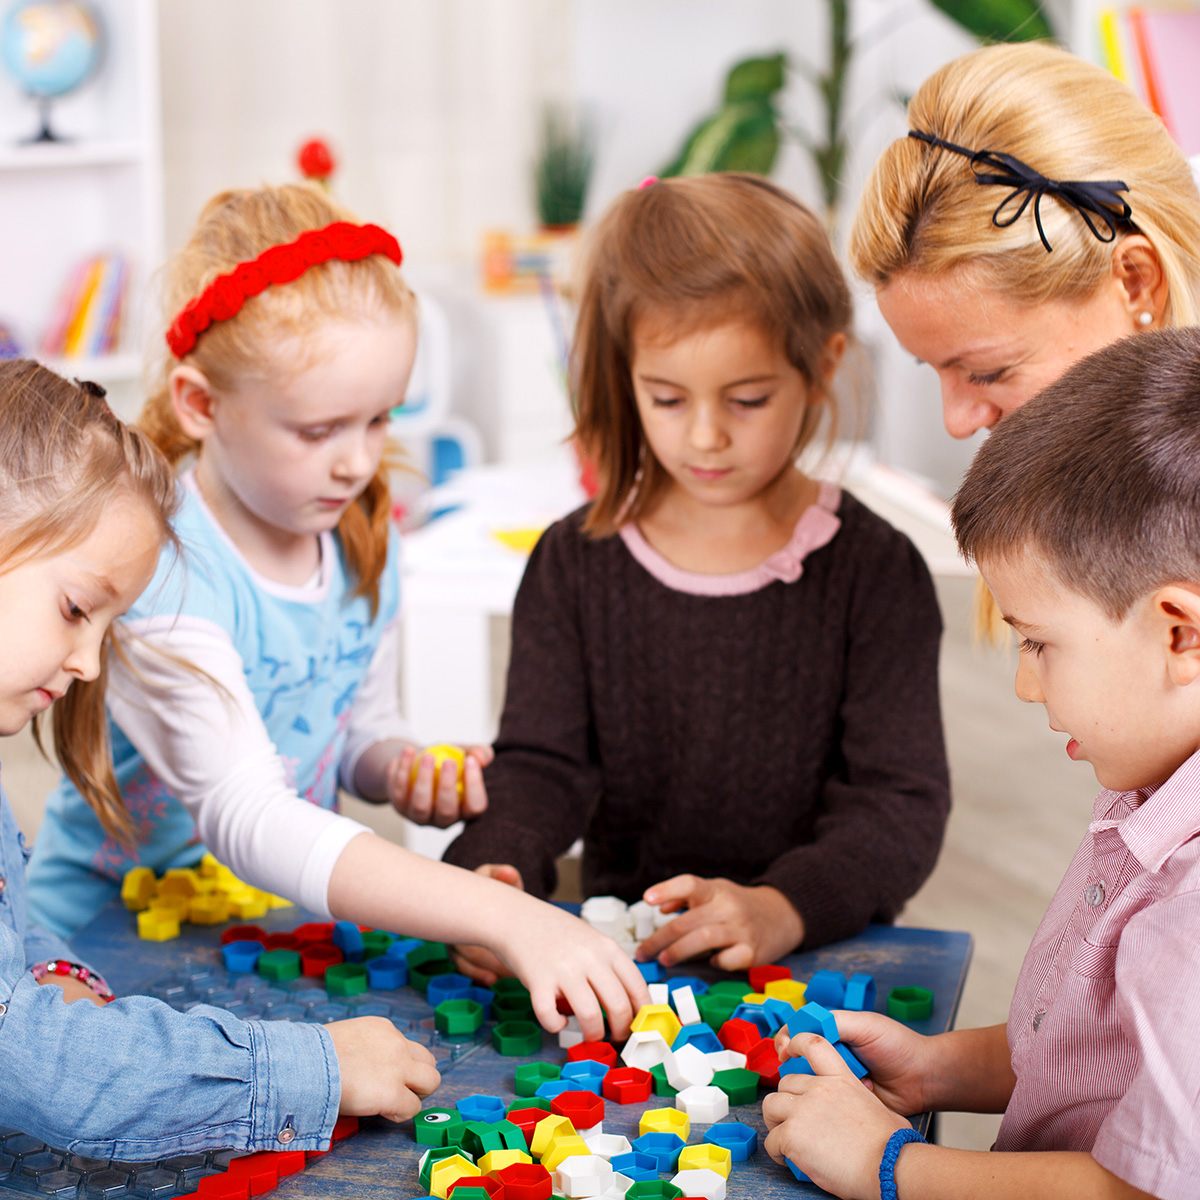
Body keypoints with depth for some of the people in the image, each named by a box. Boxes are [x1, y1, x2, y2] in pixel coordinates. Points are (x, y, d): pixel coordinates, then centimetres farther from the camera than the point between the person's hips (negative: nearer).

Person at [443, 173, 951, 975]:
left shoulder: (873, 570, -1)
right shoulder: (575, 564, 7)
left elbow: (903, 801, -6)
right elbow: (540, 765, 2)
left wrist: (784, 908, -24)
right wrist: (497, 873, -20)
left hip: (823, 963, -3)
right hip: (621, 955, 3)